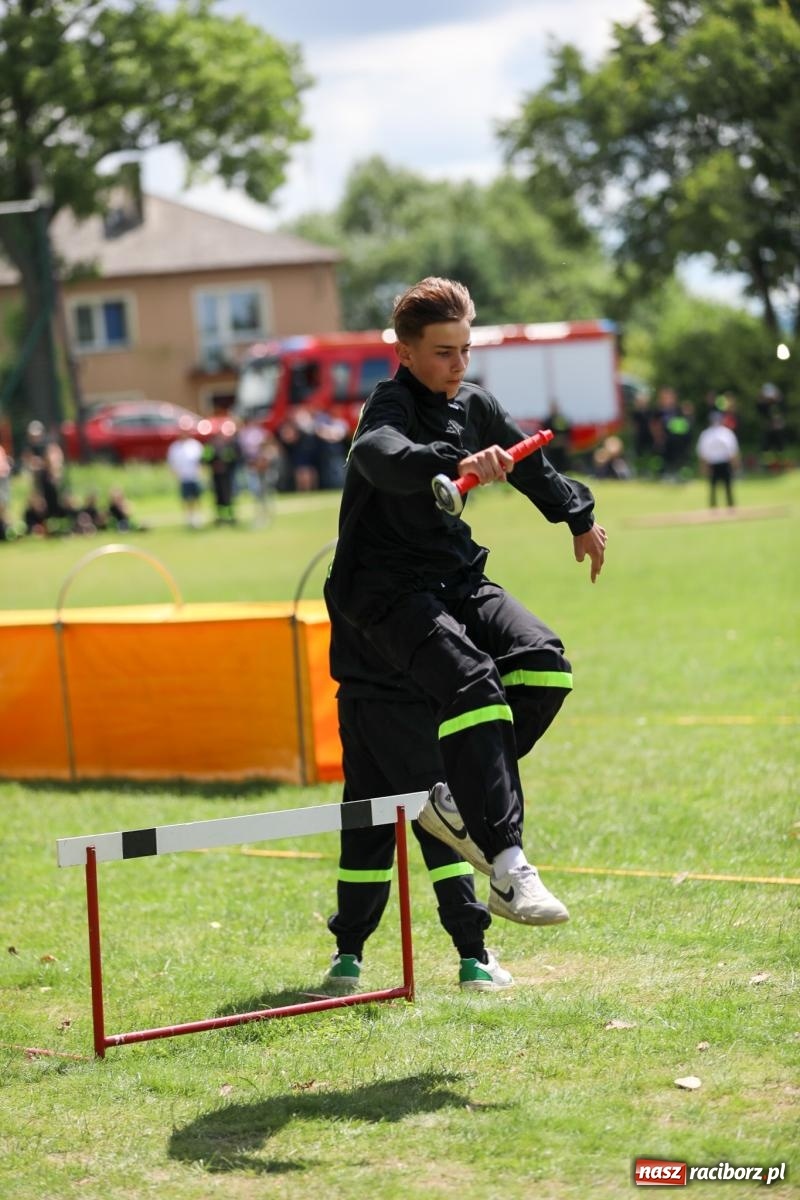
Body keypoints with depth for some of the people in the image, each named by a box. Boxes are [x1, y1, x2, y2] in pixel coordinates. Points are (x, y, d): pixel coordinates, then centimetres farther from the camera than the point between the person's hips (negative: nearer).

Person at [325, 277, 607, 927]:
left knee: (544, 661, -16)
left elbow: (530, 464, 30)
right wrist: (455, 464, -56)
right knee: (474, 682, -28)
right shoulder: (392, 404, -13)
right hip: (390, 589, -8)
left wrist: (580, 516, 41)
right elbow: (380, 455, -39)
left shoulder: (475, 405, 11)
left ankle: (458, 797, -1)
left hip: (458, 578, 8)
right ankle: (507, 868, -34)